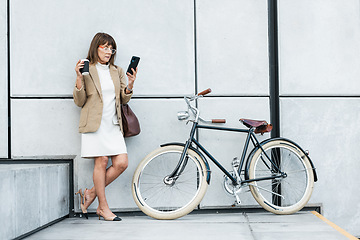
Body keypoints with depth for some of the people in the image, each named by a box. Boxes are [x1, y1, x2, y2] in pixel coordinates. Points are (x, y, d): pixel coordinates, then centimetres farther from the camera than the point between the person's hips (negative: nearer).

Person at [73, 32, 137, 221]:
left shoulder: (117, 72, 17)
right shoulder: (87, 71, 3)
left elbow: (123, 99, 13)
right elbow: (79, 101, -1)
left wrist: (130, 85, -5)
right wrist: (79, 79, -14)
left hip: (113, 124, 5)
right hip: (95, 123, -5)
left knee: (121, 163, -5)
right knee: (101, 161, -7)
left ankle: (91, 193, 13)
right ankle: (103, 207, 6)